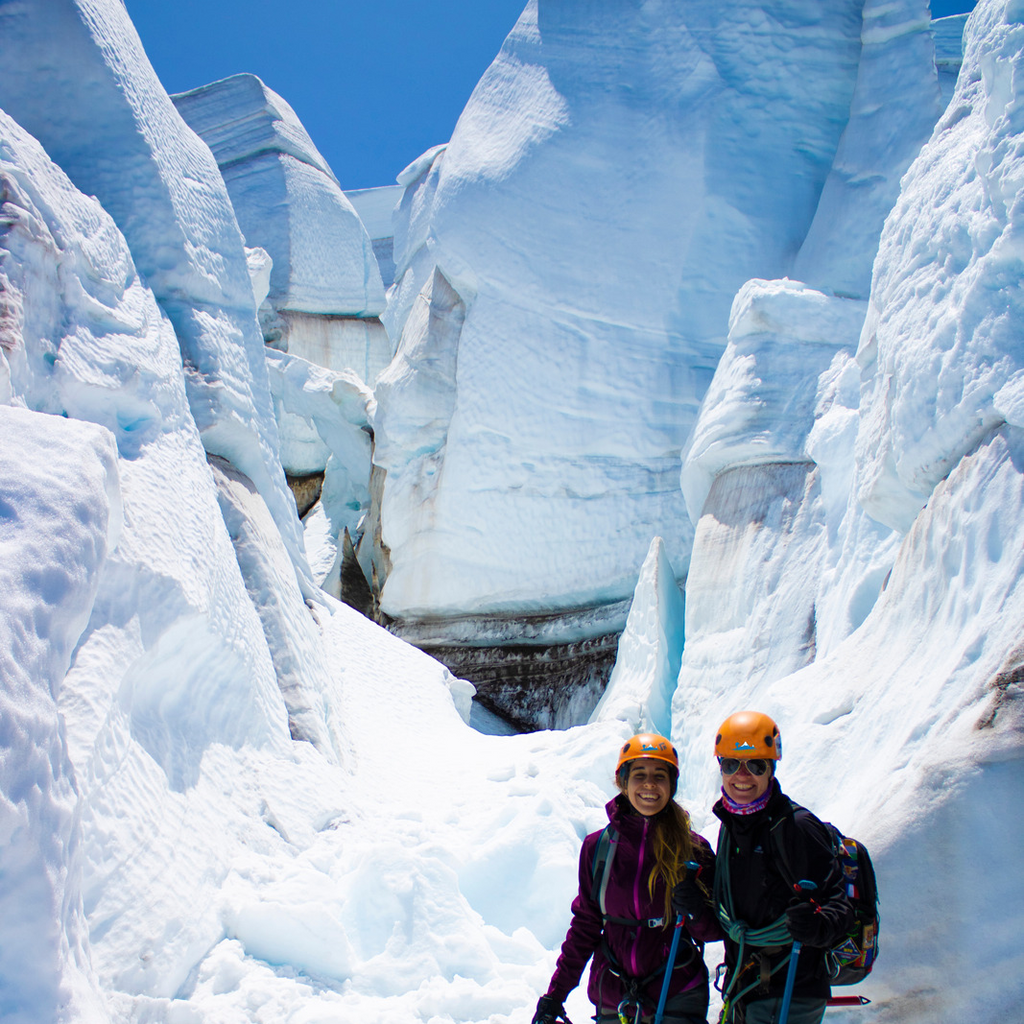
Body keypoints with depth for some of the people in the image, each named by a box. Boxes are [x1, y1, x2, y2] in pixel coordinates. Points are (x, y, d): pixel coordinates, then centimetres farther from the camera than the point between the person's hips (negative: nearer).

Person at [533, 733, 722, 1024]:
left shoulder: (694, 849, -5)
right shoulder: (597, 847, -2)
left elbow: (713, 931, 1)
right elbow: (585, 924, 7)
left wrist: (696, 911, -21)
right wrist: (556, 993, 6)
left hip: (676, 1000, -1)